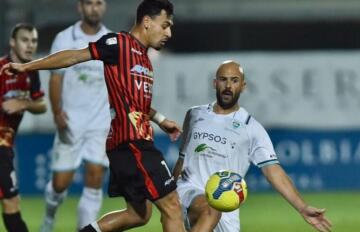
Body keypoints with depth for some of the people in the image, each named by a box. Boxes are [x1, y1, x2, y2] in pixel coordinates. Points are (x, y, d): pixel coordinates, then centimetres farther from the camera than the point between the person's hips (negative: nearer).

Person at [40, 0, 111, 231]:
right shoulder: (65, 39, -2)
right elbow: (56, 79, -4)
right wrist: (57, 112, -17)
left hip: (101, 123, 1)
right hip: (70, 122, -1)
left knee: (95, 178, -11)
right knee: (61, 181, 0)